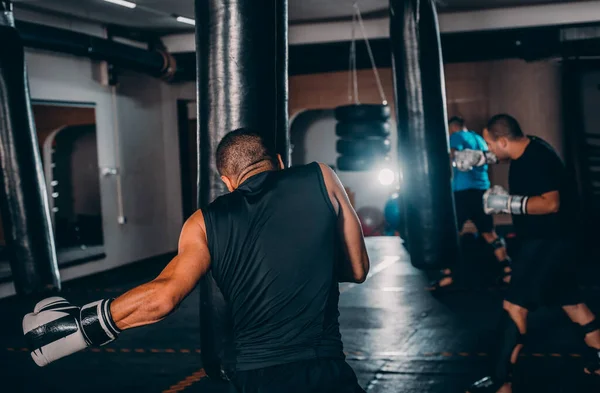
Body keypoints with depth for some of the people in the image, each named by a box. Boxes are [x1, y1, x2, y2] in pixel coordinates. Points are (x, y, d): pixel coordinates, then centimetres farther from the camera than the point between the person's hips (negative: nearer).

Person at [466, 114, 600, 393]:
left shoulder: (536, 159, -23)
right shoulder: (526, 152, 6)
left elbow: (551, 203, -30)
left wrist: (508, 202, -28)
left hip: (550, 242, -11)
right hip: (545, 240, 11)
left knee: (514, 306, -11)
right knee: (570, 301, 19)